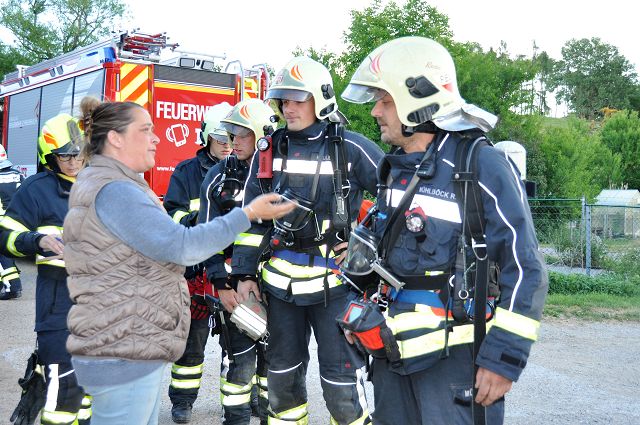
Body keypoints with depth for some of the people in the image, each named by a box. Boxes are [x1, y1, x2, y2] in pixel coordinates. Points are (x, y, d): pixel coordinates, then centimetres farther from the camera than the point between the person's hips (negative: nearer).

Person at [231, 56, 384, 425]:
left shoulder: (351, 149, -5)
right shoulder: (271, 150, 6)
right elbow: (253, 217, 9)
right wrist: (246, 273, 6)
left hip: (334, 281, -4)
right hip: (282, 281, 4)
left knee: (341, 378, 1)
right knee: (283, 371, 15)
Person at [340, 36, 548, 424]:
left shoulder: (483, 167, -15)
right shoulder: (395, 168, 9)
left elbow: (526, 271, -16)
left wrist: (503, 359, -17)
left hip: (454, 359, -7)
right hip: (392, 351, 8)